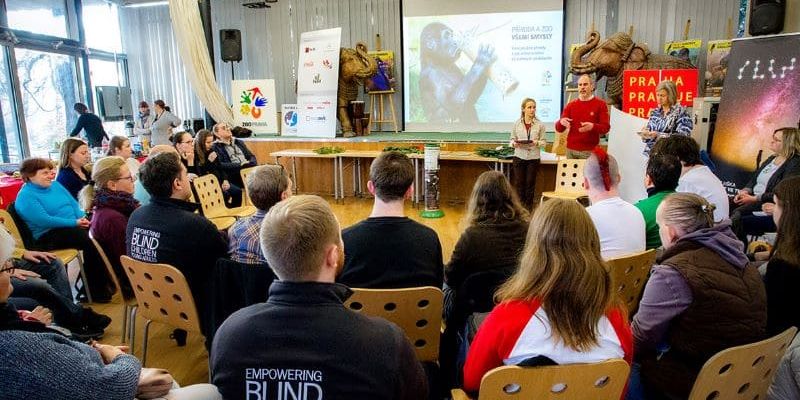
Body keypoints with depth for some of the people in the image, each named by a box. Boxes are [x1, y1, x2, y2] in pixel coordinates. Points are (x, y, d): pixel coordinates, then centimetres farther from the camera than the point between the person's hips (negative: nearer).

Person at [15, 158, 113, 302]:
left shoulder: (55, 185, 16)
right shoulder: (26, 196, -8)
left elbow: (73, 203, 14)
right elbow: (44, 220, -19)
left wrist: (82, 217, -6)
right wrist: (74, 222, -20)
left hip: (73, 227, 8)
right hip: (49, 235, -7)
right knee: (90, 240, -29)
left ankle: (105, 279, -10)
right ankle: (96, 291, -20)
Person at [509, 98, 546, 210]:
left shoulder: (540, 124, -1)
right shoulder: (517, 123, 2)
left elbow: (543, 141, 1)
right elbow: (512, 139, 7)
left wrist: (536, 143, -19)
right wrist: (514, 143, -15)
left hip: (533, 157, -1)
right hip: (519, 156, 1)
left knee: (530, 183, 6)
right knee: (519, 183, 3)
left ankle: (528, 207, 18)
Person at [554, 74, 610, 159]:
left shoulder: (600, 104, 4)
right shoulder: (571, 105, 12)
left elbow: (606, 127, -3)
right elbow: (559, 129, 8)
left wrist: (593, 126, -24)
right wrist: (561, 122, -16)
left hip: (590, 151, -2)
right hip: (571, 150, 3)